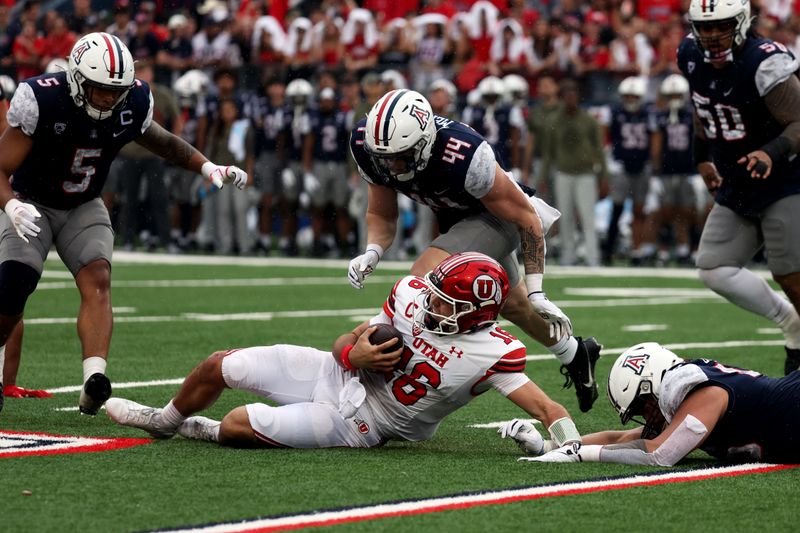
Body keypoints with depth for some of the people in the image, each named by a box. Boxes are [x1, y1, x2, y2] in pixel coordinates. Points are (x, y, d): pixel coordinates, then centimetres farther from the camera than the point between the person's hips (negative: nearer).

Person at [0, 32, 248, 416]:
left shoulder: (133, 103, -13)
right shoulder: (42, 101, -27)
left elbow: (161, 141, 9)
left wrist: (207, 167, -6)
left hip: (83, 208, 3)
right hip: (31, 205, -3)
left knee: (97, 280, -22)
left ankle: (94, 382, -35)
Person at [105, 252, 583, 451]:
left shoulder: (492, 354, -25)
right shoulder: (413, 295, -10)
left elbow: (545, 406, -25)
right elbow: (344, 345, 0)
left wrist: (571, 443, -42)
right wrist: (356, 355, -22)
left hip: (360, 422, -4)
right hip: (337, 373, 4)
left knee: (238, 426, -18)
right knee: (218, 367, 7)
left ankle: (202, 431, 22)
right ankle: (165, 421, 41)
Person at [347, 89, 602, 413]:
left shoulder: (463, 157, -40)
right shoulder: (367, 144, -24)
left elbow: (526, 218, -26)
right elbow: (381, 216, -6)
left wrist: (536, 291, -21)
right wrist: (371, 253, -28)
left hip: (497, 214, -7)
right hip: (455, 217, 7)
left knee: (424, 279, -29)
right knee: (512, 305, 24)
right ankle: (575, 356, 51)